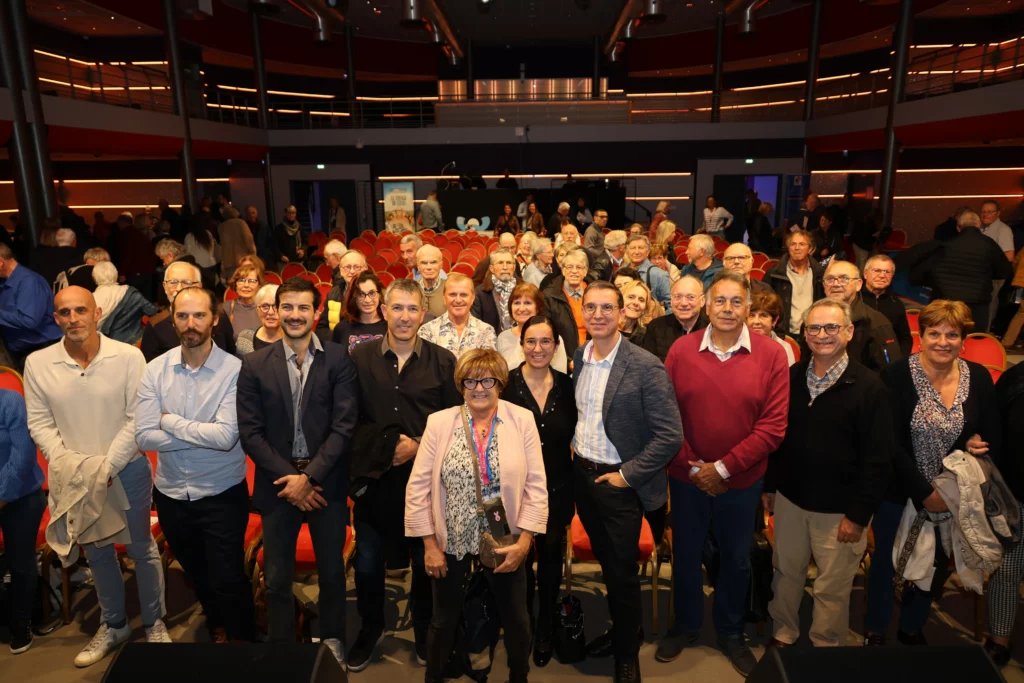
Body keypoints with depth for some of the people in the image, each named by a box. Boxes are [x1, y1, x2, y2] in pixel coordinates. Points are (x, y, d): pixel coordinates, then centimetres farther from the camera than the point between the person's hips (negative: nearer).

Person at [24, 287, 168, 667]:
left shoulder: (129, 357, -15)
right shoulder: (37, 364, -6)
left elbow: (138, 419, -13)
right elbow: (39, 423, -1)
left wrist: (107, 466, -18)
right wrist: (64, 462, -15)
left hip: (128, 469, -3)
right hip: (76, 476, 3)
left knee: (141, 548, 12)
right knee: (97, 553, 19)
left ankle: (154, 623, 30)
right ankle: (113, 625, 38)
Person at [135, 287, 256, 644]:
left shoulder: (234, 369, -17)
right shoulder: (155, 370, -6)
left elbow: (226, 436, -26)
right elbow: (145, 437, -13)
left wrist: (171, 420, -15)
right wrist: (203, 434, -19)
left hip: (222, 495, -4)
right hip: (171, 494, 5)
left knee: (227, 580, 3)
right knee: (196, 575, 24)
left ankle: (244, 642, 29)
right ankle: (217, 630, 49)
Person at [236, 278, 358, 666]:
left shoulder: (338, 360, -5)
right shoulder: (255, 365, 0)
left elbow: (344, 426, -9)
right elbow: (250, 431, -3)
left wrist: (309, 476, -15)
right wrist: (288, 477, -10)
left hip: (326, 482, 0)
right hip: (278, 482, 1)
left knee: (332, 572, 14)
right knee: (277, 579, 10)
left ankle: (332, 641, 36)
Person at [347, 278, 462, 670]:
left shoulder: (443, 361, -5)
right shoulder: (359, 358, -4)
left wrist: (419, 445, -14)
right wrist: (375, 449, -13)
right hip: (375, 477, 1)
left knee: (426, 560, 15)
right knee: (367, 563, 14)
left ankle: (423, 630, 39)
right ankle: (371, 627, 40)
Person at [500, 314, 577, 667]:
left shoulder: (566, 385, -1)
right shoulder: (506, 384, -9)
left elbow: (570, 434, 7)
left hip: (556, 487, 2)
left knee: (551, 556, 12)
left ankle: (545, 629, 34)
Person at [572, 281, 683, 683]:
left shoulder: (646, 367, -18)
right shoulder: (577, 358, 0)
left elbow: (670, 436, -18)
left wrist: (626, 475, -16)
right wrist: (576, 451, 5)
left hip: (619, 483, -5)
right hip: (581, 475, 5)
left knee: (622, 572, 9)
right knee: (606, 564, 21)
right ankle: (619, 630, 44)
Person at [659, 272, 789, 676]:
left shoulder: (771, 354, -10)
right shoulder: (681, 350, -7)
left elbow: (774, 425, -12)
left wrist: (724, 468, -16)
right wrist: (691, 466, -11)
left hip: (742, 481, 0)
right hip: (687, 477, 1)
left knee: (736, 559, 18)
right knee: (685, 555, 17)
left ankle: (731, 632, 42)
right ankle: (685, 626, 41)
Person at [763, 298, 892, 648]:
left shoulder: (869, 386, -12)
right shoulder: (791, 377, 1)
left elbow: (878, 458, -11)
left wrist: (859, 514, -12)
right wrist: (769, 485, 8)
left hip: (839, 509, -4)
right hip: (790, 499, 4)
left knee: (832, 587, 11)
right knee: (786, 573, 17)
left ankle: (825, 648, 32)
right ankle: (782, 636, 37)